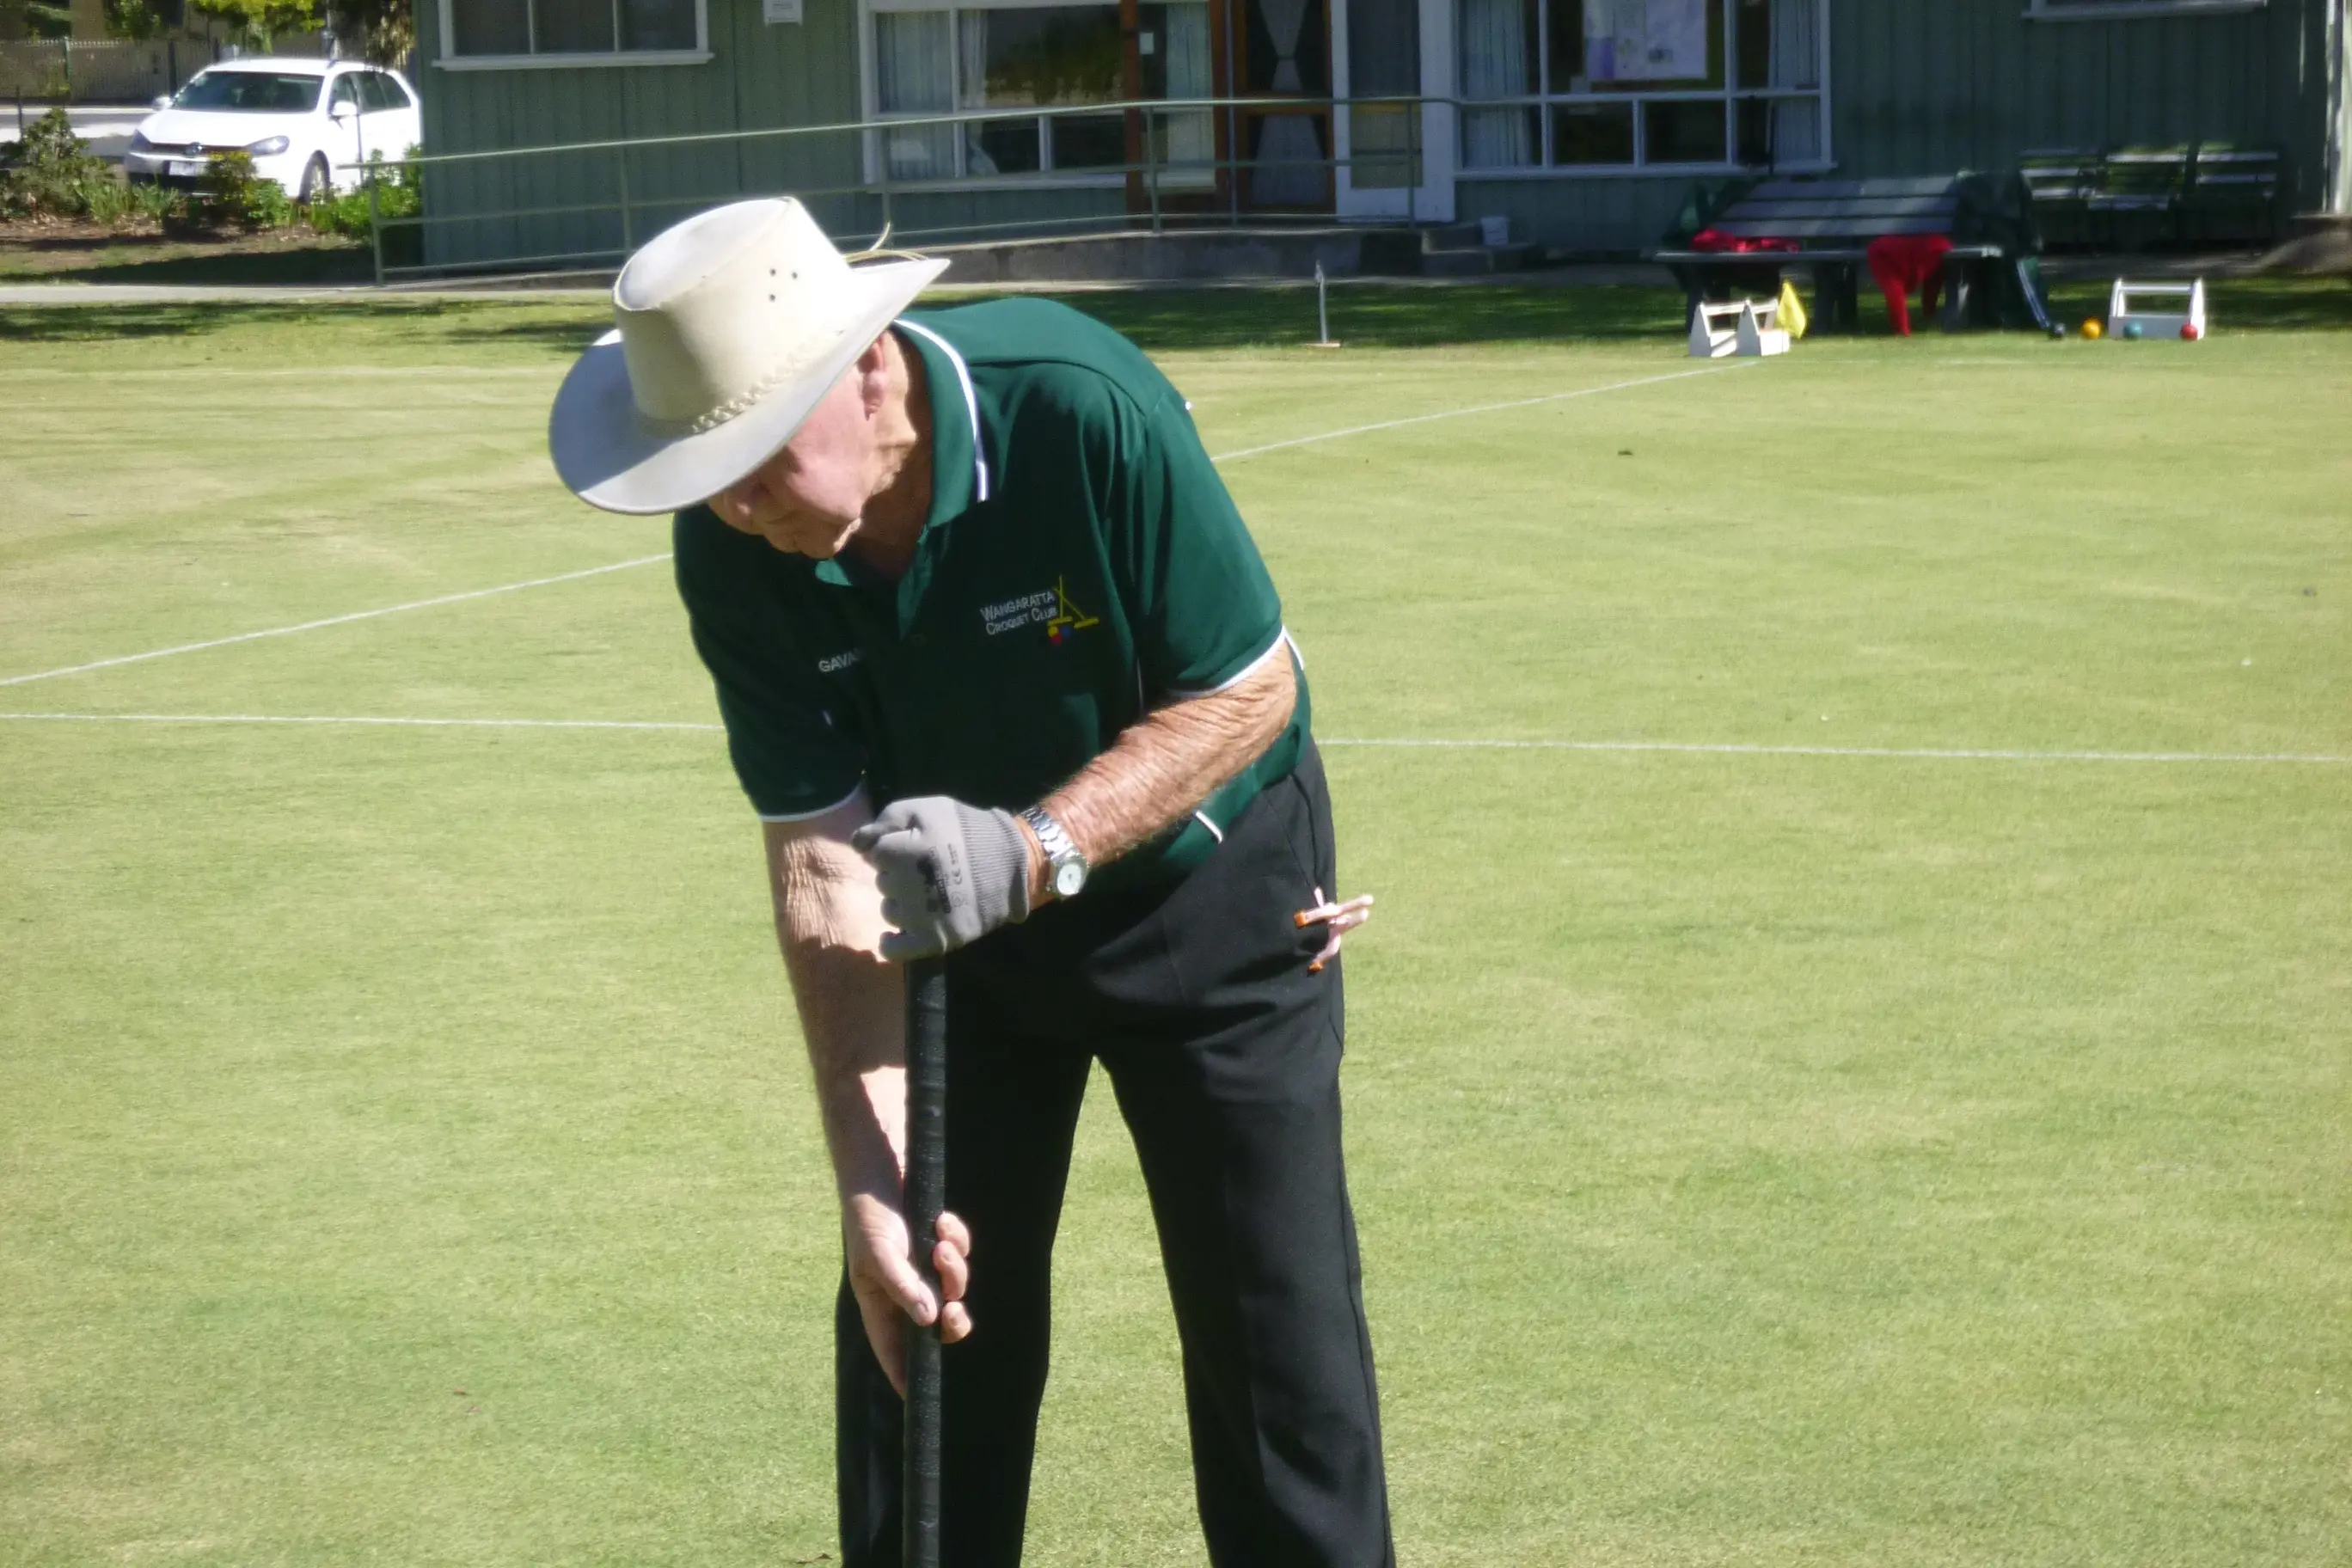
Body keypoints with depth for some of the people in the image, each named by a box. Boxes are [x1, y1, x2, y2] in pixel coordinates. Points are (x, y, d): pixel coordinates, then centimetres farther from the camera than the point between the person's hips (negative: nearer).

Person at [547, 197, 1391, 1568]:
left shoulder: (1083, 412, -33)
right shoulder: (733, 552, -21)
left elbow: (1248, 693, -23)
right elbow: (823, 858, -18)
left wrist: (1037, 849, -38)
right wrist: (870, 1178, -24)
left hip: (1206, 879, -3)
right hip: (954, 916, 3)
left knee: (1273, 1317, -2)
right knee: (919, 1323, 5)